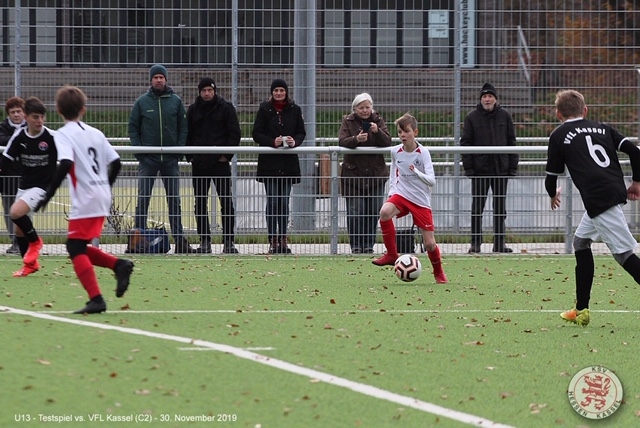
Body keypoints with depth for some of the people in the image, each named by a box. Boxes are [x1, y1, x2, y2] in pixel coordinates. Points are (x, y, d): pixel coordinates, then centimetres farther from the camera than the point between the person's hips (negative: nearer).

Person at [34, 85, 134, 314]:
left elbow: (65, 164, -22)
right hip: (102, 197, 8)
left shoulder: (64, 134, -7)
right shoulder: (95, 133, 14)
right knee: (79, 247, 18)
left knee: (76, 248, -5)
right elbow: (115, 162, 13)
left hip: (85, 200, -7)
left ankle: (96, 299, -16)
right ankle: (119, 264, 2)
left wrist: (48, 194, -21)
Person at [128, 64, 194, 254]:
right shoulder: (142, 102, 3)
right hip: (148, 158, -1)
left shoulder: (176, 101, 5)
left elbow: (183, 128, 7)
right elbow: (133, 128, 4)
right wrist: (139, 151, -7)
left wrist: (179, 150, -4)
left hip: (171, 159, 1)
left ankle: (180, 240, 6)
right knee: (143, 198, -2)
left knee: (174, 200, 4)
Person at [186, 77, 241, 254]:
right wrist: (190, 156, 2)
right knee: (200, 203, 4)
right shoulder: (193, 110, 11)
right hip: (199, 164, 3)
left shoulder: (226, 108, 2)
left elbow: (235, 133, 0)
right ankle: (204, 241, 9)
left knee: (226, 203, -4)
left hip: (220, 162, -3)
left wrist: (227, 155, -8)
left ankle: (228, 241, -1)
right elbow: (188, 134, 14)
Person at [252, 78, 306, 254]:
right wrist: (272, 142, -18)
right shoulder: (265, 109, 1)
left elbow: (301, 133, 9)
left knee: (284, 202, 4)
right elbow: (257, 133, -1)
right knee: (273, 201, -4)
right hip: (269, 162, -2)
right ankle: (273, 240, -1)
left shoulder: (295, 110, 6)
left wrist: (295, 141, -13)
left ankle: (283, 239, 9)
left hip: (289, 162, 2)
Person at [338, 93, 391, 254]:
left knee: (373, 213, 2)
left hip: (375, 173, 2)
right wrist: (356, 139, -30)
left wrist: (377, 131, -23)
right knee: (355, 212, -5)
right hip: (353, 174, -2)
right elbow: (342, 141, -10)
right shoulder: (348, 121, 3)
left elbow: (387, 142, -4)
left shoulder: (378, 121, 7)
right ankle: (356, 245, 2)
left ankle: (369, 245, 10)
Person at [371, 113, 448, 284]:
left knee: (429, 243, -4)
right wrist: (391, 191, 9)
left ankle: (439, 273, 26)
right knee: (385, 212, -32)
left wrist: (417, 172, -37)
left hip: (421, 201, -2)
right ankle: (391, 255, -15)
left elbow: (431, 180, -20)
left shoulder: (423, 152, -13)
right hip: (401, 195, 2)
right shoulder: (395, 151, -1)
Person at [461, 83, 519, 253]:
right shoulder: (472, 117, 0)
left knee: (500, 208, 6)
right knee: (477, 208, 1)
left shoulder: (504, 116, 5)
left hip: (501, 168, 2)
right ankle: (475, 243, 6)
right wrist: (468, 167, -8)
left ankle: (499, 243, 12)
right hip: (480, 169, -2)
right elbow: (466, 143, -1)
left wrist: (513, 166, 1)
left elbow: (511, 141, 7)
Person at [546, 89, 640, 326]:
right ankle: (581, 310, 24)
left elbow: (551, 176, 9)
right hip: (616, 190, 7)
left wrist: (553, 195, 30)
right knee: (581, 242, 22)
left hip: (597, 199, -7)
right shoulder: (603, 128, 19)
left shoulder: (559, 136, 7)